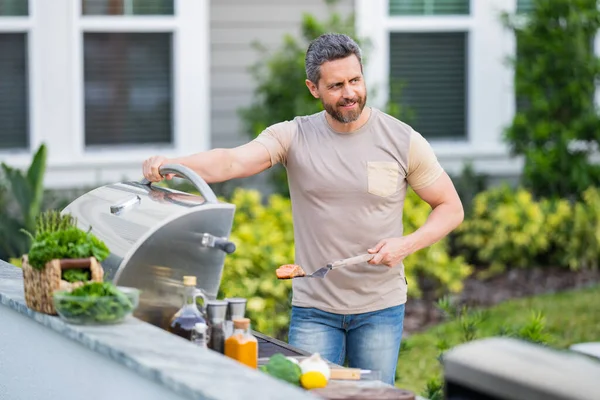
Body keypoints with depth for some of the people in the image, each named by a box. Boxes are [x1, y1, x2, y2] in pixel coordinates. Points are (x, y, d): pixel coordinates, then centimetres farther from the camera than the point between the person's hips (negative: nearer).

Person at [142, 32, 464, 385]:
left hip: (381, 309, 0)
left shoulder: (403, 141, -3)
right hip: (314, 311, 0)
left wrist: (407, 244, -14)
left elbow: (451, 208, 4)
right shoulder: (293, 137, -3)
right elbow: (232, 161, -19)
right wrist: (171, 165, -37)